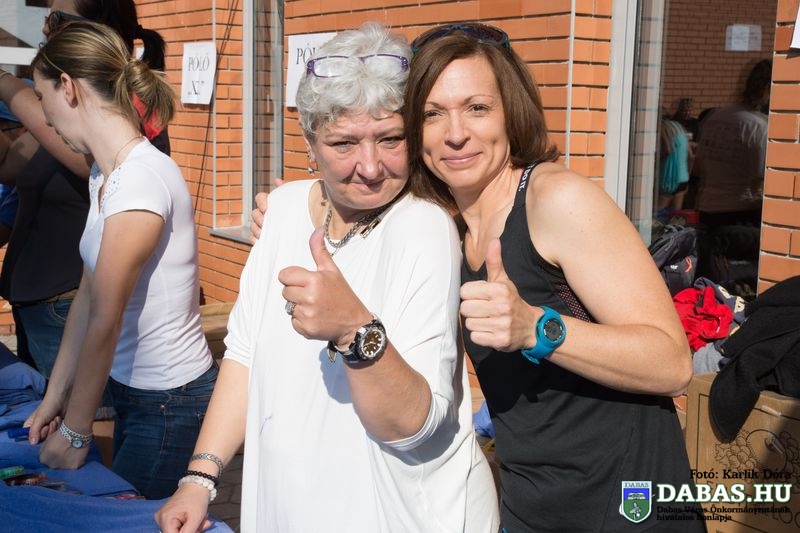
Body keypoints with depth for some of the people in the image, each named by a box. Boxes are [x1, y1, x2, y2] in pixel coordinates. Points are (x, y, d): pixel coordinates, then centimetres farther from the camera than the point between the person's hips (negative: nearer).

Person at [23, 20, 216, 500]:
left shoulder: (141, 178, -24)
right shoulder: (106, 173, 4)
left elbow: (105, 323, -21)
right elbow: (88, 295, 8)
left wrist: (75, 432, -12)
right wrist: (55, 396, 10)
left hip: (171, 405, -8)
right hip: (133, 390, 8)